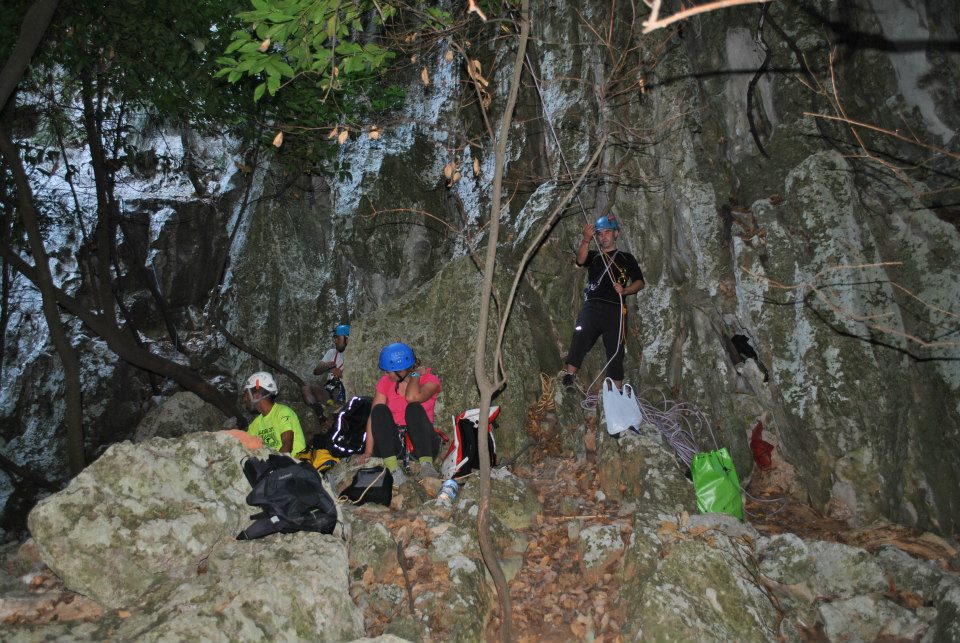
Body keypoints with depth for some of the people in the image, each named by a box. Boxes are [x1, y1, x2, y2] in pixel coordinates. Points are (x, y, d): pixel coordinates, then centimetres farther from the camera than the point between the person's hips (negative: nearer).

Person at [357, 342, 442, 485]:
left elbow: (412, 397, -27)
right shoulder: (385, 382, 5)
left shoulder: (430, 380, -4)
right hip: (393, 444, 3)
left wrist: (415, 374, -10)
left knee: (414, 408, -28)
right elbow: (374, 416, -5)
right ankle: (393, 469, -37)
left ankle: (426, 465, -40)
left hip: (421, 443, -3)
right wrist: (368, 452, -14)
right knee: (379, 410, -23)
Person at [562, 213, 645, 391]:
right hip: (592, 306, 0)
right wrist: (586, 240, -21)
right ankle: (569, 377, -29)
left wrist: (625, 290, -7)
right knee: (580, 335, -23)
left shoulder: (626, 258, 19)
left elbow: (639, 282, 14)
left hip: (615, 309, 0)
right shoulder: (594, 256, 20)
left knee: (615, 350, -1)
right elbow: (581, 260, -3)